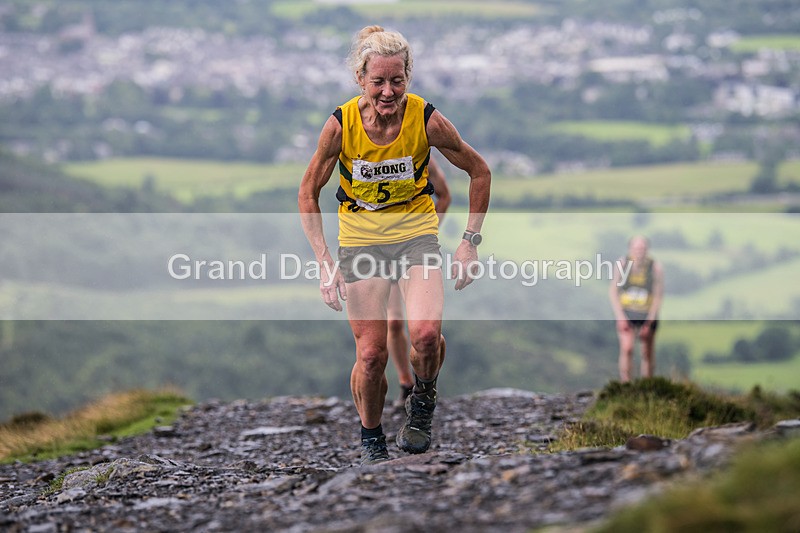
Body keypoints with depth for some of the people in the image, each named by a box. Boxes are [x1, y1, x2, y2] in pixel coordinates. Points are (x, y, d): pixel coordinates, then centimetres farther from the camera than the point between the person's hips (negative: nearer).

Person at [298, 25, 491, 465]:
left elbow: (479, 172, -1)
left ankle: (423, 399, 6)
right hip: (360, 237, 0)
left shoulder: (426, 120, -16)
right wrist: (324, 261, -11)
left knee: (426, 333, -24)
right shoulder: (340, 125, -16)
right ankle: (371, 440, 19)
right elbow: (308, 193, -3)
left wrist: (470, 240, -4)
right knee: (371, 355, -5)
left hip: (416, 231, 0)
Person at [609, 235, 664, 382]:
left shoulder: (655, 267, -13)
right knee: (626, 349, -19)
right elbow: (613, 291, -4)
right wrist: (620, 317, -13)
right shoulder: (622, 263, -9)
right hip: (626, 315, 0)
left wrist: (649, 322, -15)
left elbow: (659, 296, -10)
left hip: (647, 315, 0)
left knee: (648, 354, 8)